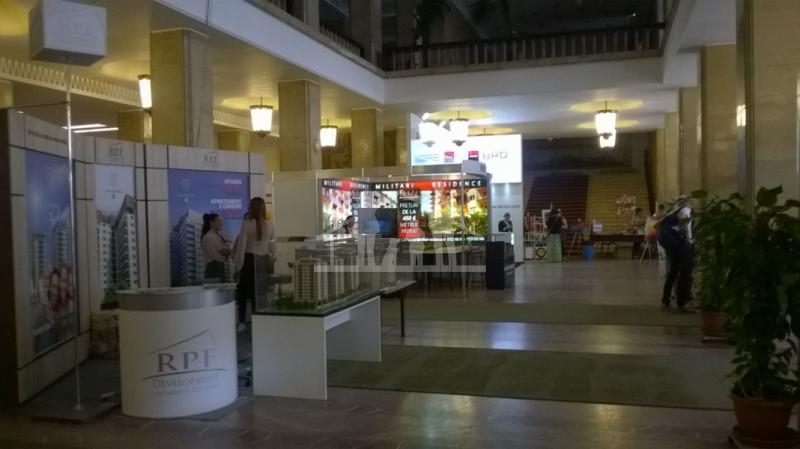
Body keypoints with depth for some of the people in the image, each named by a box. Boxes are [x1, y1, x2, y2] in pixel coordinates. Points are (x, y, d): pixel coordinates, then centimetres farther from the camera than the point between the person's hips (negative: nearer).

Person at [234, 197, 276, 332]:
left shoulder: (247, 223, -10)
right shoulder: (269, 225, -2)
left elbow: (241, 245, -9)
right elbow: (272, 246, 4)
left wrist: (238, 264, -4)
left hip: (249, 260, -2)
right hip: (264, 260, 2)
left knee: (244, 291, 12)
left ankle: (242, 322, 15)